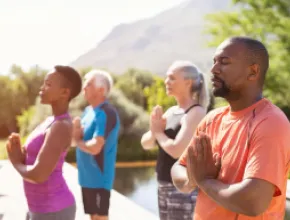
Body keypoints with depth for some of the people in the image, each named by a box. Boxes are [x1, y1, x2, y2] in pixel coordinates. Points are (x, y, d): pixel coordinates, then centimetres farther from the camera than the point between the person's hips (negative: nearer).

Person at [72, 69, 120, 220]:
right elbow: (82, 138, 13)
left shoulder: (106, 114, -19)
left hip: (99, 178, -9)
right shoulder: (89, 110, 11)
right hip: (88, 176, 9)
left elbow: (95, 147, -26)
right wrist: (77, 130, -10)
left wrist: (77, 141, -7)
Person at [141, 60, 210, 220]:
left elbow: (177, 150, -25)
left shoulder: (196, 112, -14)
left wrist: (159, 132, -7)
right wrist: (154, 130, -9)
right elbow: (146, 143, 12)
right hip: (164, 186, 9)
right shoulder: (171, 111, 11)